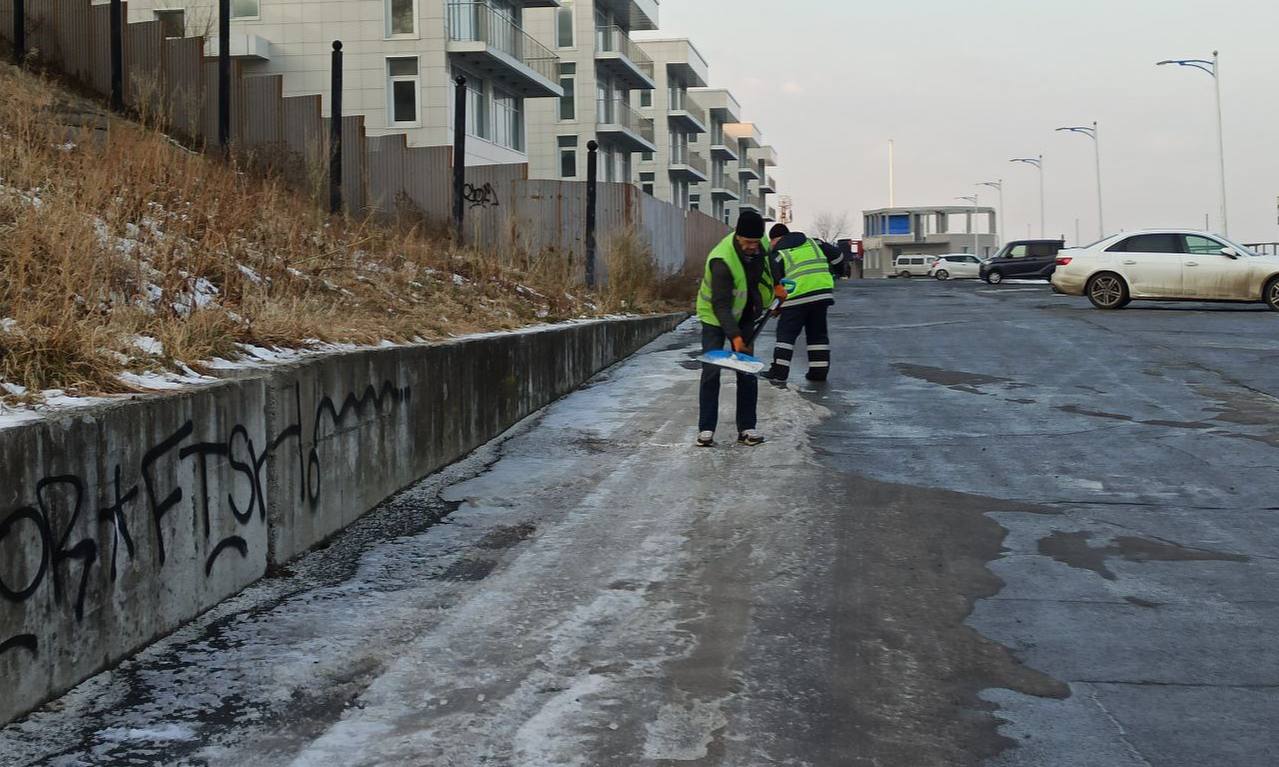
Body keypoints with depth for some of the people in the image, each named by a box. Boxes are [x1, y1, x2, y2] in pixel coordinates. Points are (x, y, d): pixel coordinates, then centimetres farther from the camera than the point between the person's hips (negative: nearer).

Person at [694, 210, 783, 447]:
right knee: (711, 371, -11)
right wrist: (734, 337, -43)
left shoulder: (760, 244, -14)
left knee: (747, 371, -1)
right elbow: (721, 305, -37)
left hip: (744, 315, 5)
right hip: (715, 315, -5)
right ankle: (706, 429, -4)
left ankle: (746, 428, 4)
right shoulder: (721, 260, -34)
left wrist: (777, 285, 14)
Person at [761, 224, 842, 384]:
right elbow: (836, 254, 18)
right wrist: (837, 270, 38)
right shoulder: (813, 243, 17)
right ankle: (820, 370, 12)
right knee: (818, 333, 15)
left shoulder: (778, 255, 4)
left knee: (786, 333, 3)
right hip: (822, 291, 4)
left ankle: (779, 371, -3)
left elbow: (775, 282, 0)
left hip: (797, 296, -4)